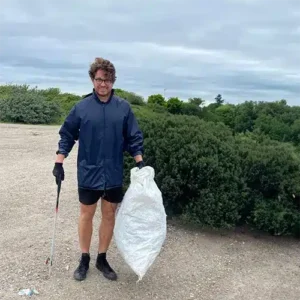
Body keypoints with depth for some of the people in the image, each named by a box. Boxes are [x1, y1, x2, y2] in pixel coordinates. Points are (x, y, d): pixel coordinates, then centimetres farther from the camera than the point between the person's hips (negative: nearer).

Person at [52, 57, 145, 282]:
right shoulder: (81, 107, -5)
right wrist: (58, 163, -2)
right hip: (88, 173, -1)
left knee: (109, 216, 11)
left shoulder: (124, 107, -3)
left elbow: (134, 138, 2)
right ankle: (84, 259, 29)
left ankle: (102, 259, 29)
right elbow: (67, 136, 2)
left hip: (114, 174, 1)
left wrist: (140, 163, -3)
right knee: (86, 215, 11)